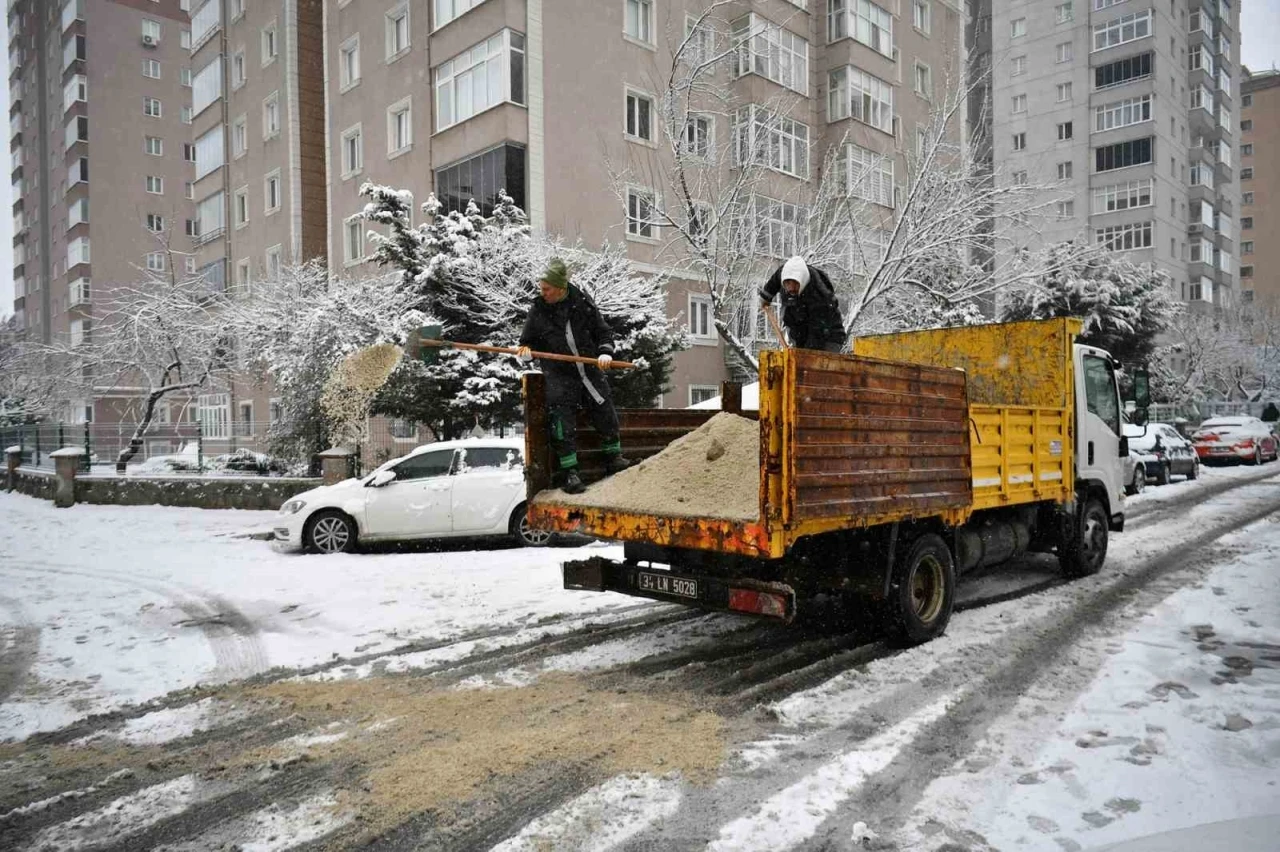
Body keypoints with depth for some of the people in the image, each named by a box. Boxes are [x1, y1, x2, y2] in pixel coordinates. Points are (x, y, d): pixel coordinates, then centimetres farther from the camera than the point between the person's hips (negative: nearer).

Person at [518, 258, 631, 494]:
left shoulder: (583, 302, -1)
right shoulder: (538, 311, -1)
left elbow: (603, 331, 9)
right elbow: (527, 341, 11)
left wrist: (605, 352, -9)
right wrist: (525, 353, -11)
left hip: (591, 371, 2)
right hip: (559, 375, -1)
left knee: (606, 415, 8)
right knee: (562, 422, -10)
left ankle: (614, 459, 29)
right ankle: (569, 472, 1)